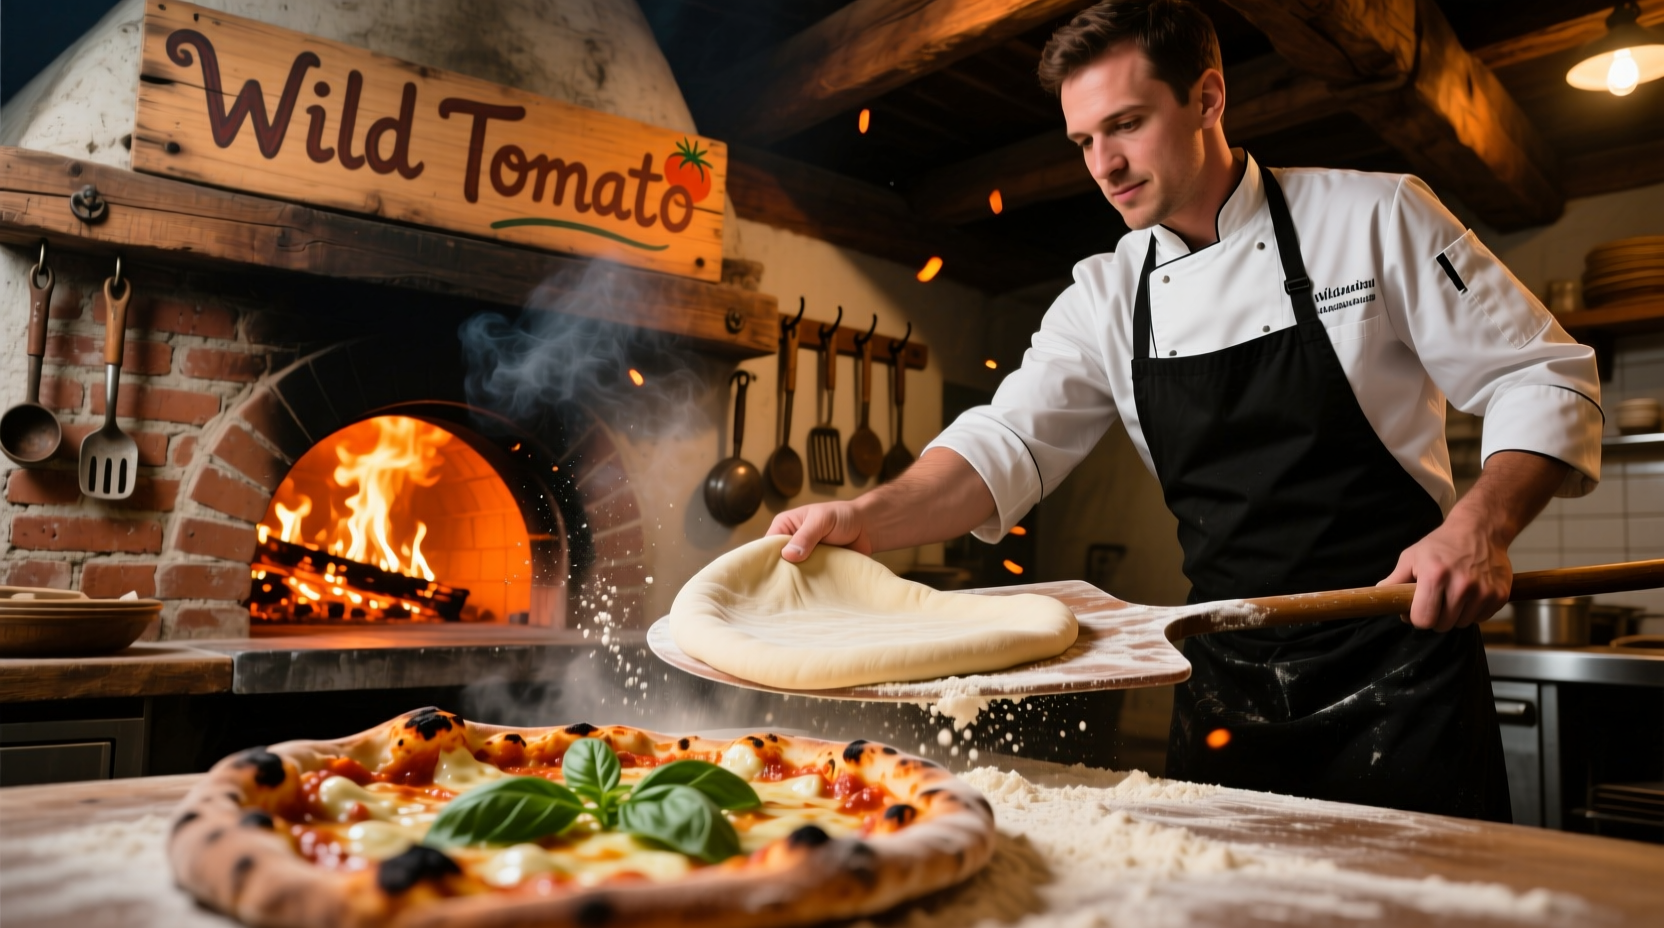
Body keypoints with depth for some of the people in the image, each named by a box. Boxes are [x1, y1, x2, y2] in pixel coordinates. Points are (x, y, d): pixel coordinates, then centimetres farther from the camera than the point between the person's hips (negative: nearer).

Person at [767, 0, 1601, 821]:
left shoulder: (1375, 218, -7)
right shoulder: (1107, 295, 3)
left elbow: (1543, 380, -4)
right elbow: (1009, 441, -5)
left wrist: (1482, 526, -23)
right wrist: (867, 520, -22)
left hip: (1397, 670, -3)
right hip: (1228, 684, 4)